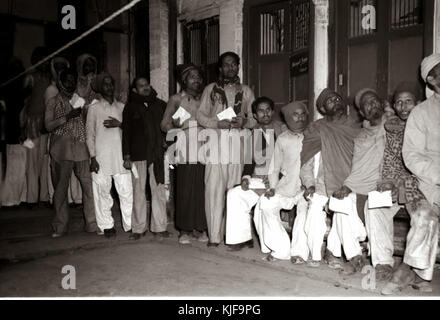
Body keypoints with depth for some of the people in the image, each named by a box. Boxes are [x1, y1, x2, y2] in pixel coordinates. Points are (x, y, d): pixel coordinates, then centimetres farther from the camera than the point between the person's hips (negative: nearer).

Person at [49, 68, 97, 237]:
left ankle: (92, 224, 5)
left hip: (80, 147, 3)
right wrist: (67, 117, -13)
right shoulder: (54, 100, 7)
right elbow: (48, 124, -3)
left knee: (89, 185, -3)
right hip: (61, 148, -3)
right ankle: (60, 226, 11)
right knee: (61, 187, 0)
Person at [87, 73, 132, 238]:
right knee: (102, 192, 1)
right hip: (101, 157, -1)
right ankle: (107, 226, 12)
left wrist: (119, 124, -7)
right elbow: (90, 135, 5)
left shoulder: (121, 107, 13)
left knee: (127, 191, -3)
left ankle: (130, 225, 4)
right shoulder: (94, 108, 7)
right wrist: (93, 157, -3)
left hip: (120, 155, 2)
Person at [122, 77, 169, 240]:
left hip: (157, 154, 1)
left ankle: (160, 226, 8)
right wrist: (127, 156, 0)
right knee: (139, 191, 1)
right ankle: (138, 228, 9)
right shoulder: (130, 107, 8)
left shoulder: (160, 105, 13)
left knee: (159, 189, 0)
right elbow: (126, 132, 6)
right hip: (138, 154, -1)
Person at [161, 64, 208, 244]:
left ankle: (199, 228, 9)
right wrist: (176, 125, -15)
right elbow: (164, 125, 4)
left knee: (200, 188, -1)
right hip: (184, 151, -2)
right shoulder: (176, 99, 6)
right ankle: (185, 230, 7)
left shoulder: (204, 99, 14)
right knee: (184, 188, -3)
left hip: (202, 149, 2)